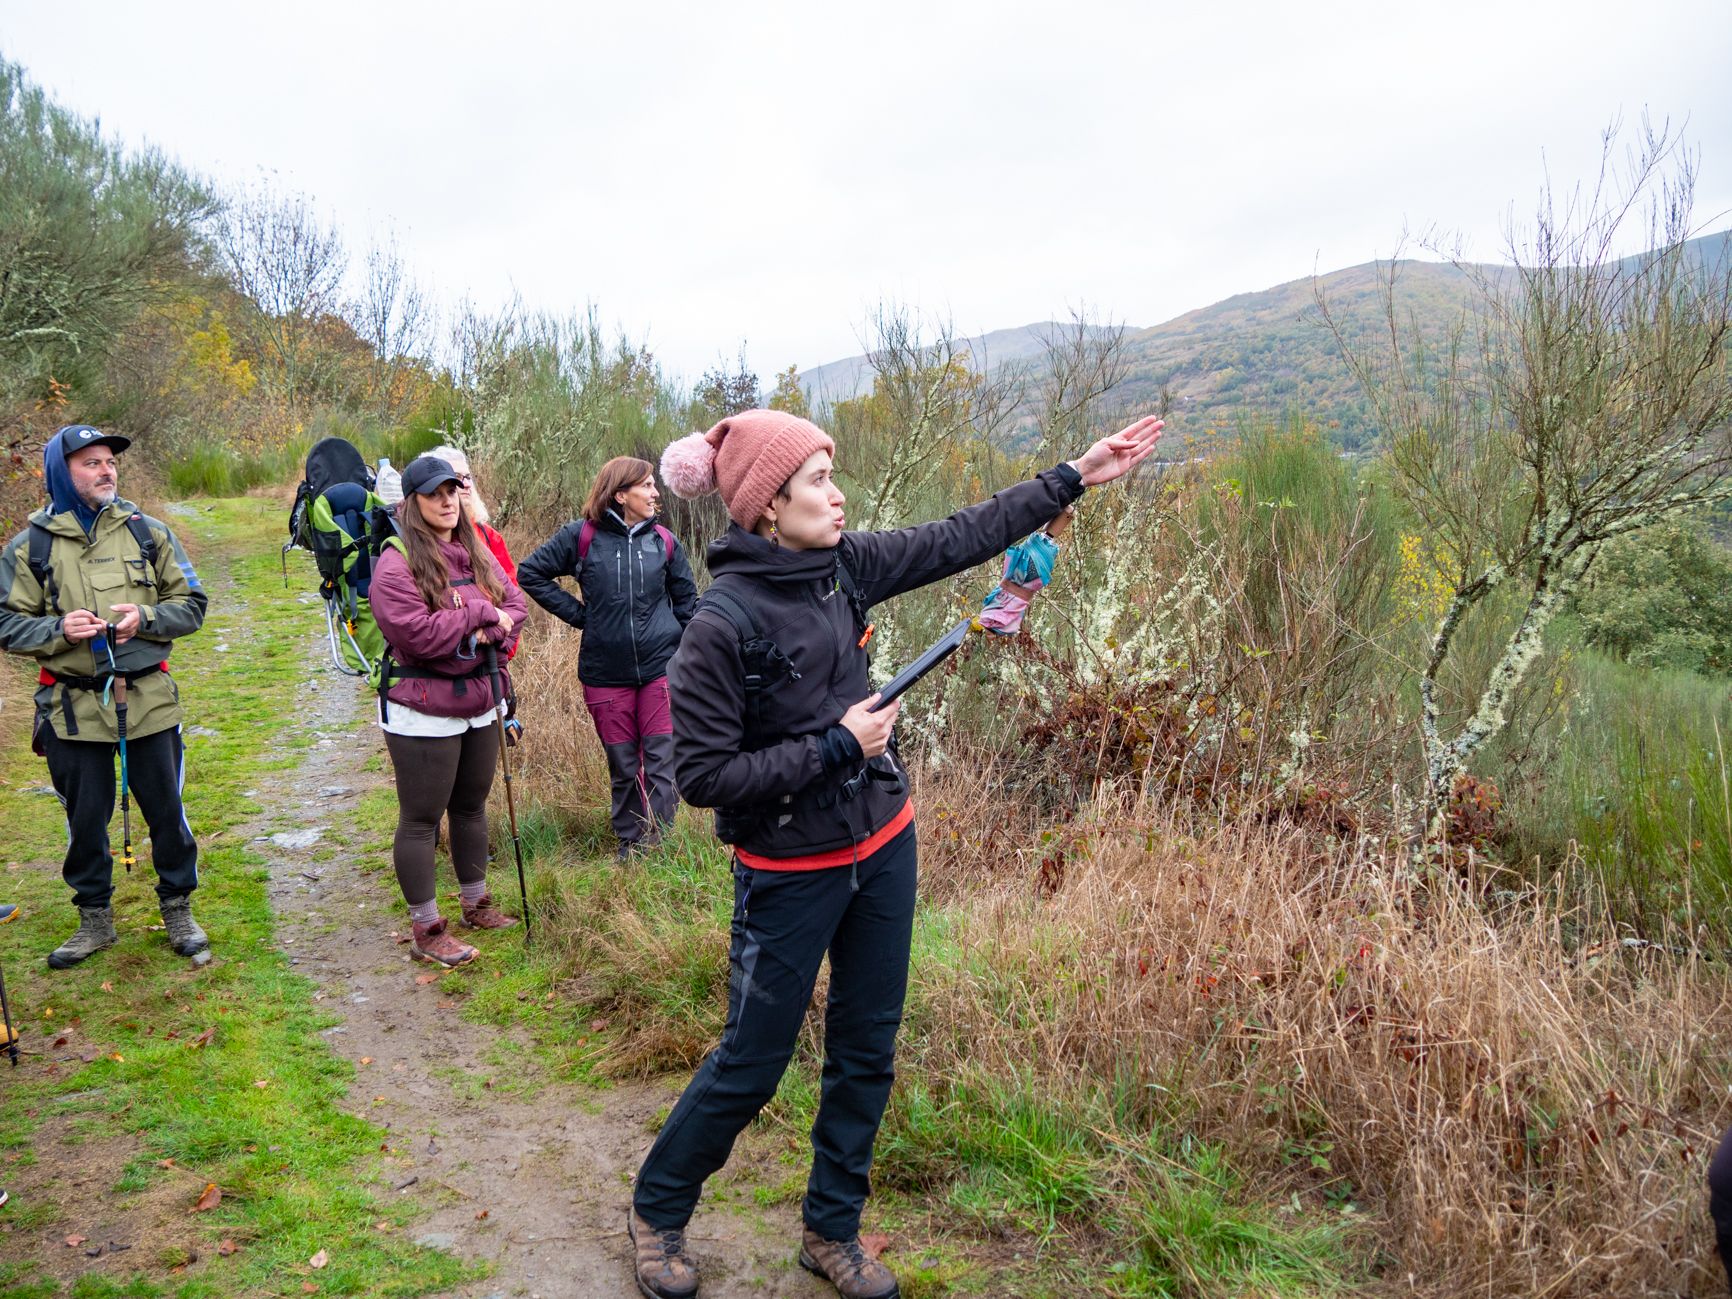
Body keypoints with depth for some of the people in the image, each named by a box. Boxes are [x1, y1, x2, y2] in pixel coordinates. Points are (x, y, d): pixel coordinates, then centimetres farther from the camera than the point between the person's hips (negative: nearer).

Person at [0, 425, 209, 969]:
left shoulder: (147, 531, 2)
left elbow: (192, 604, 5)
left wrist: (147, 618, -14)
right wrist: (59, 630, -17)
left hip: (149, 700, 1)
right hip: (72, 709, 0)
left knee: (166, 810, 8)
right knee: (84, 817, 11)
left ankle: (178, 910, 26)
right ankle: (95, 920, 29)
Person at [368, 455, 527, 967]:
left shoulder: (476, 554, 7)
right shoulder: (397, 564, -15)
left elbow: (514, 604, 3)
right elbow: (421, 634, -24)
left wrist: (486, 633, -17)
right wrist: (480, 613, -16)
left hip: (479, 705, 7)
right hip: (424, 713, -7)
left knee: (471, 806, 20)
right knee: (421, 820, 2)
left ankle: (477, 904, 36)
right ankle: (426, 931, 12)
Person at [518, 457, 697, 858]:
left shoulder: (664, 540, 4)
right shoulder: (583, 536, -2)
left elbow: (687, 597, 14)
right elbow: (531, 572, 5)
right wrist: (577, 614, -1)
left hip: (661, 667, 1)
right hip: (606, 673, -1)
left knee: (662, 762, -2)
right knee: (622, 768, 10)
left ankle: (657, 847, 7)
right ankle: (628, 845, 23)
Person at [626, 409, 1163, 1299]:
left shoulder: (842, 566, -3)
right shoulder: (723, 623, -23)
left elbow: (960, 538, 5)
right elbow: (702, 775, -21)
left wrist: (1077, 477, 6)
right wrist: (835, 745, -21)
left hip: (883, 848, 7)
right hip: (792, 874, -6)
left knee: (866, 1052, 16)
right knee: (751, 1064, 9)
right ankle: (657, 1209, 35)